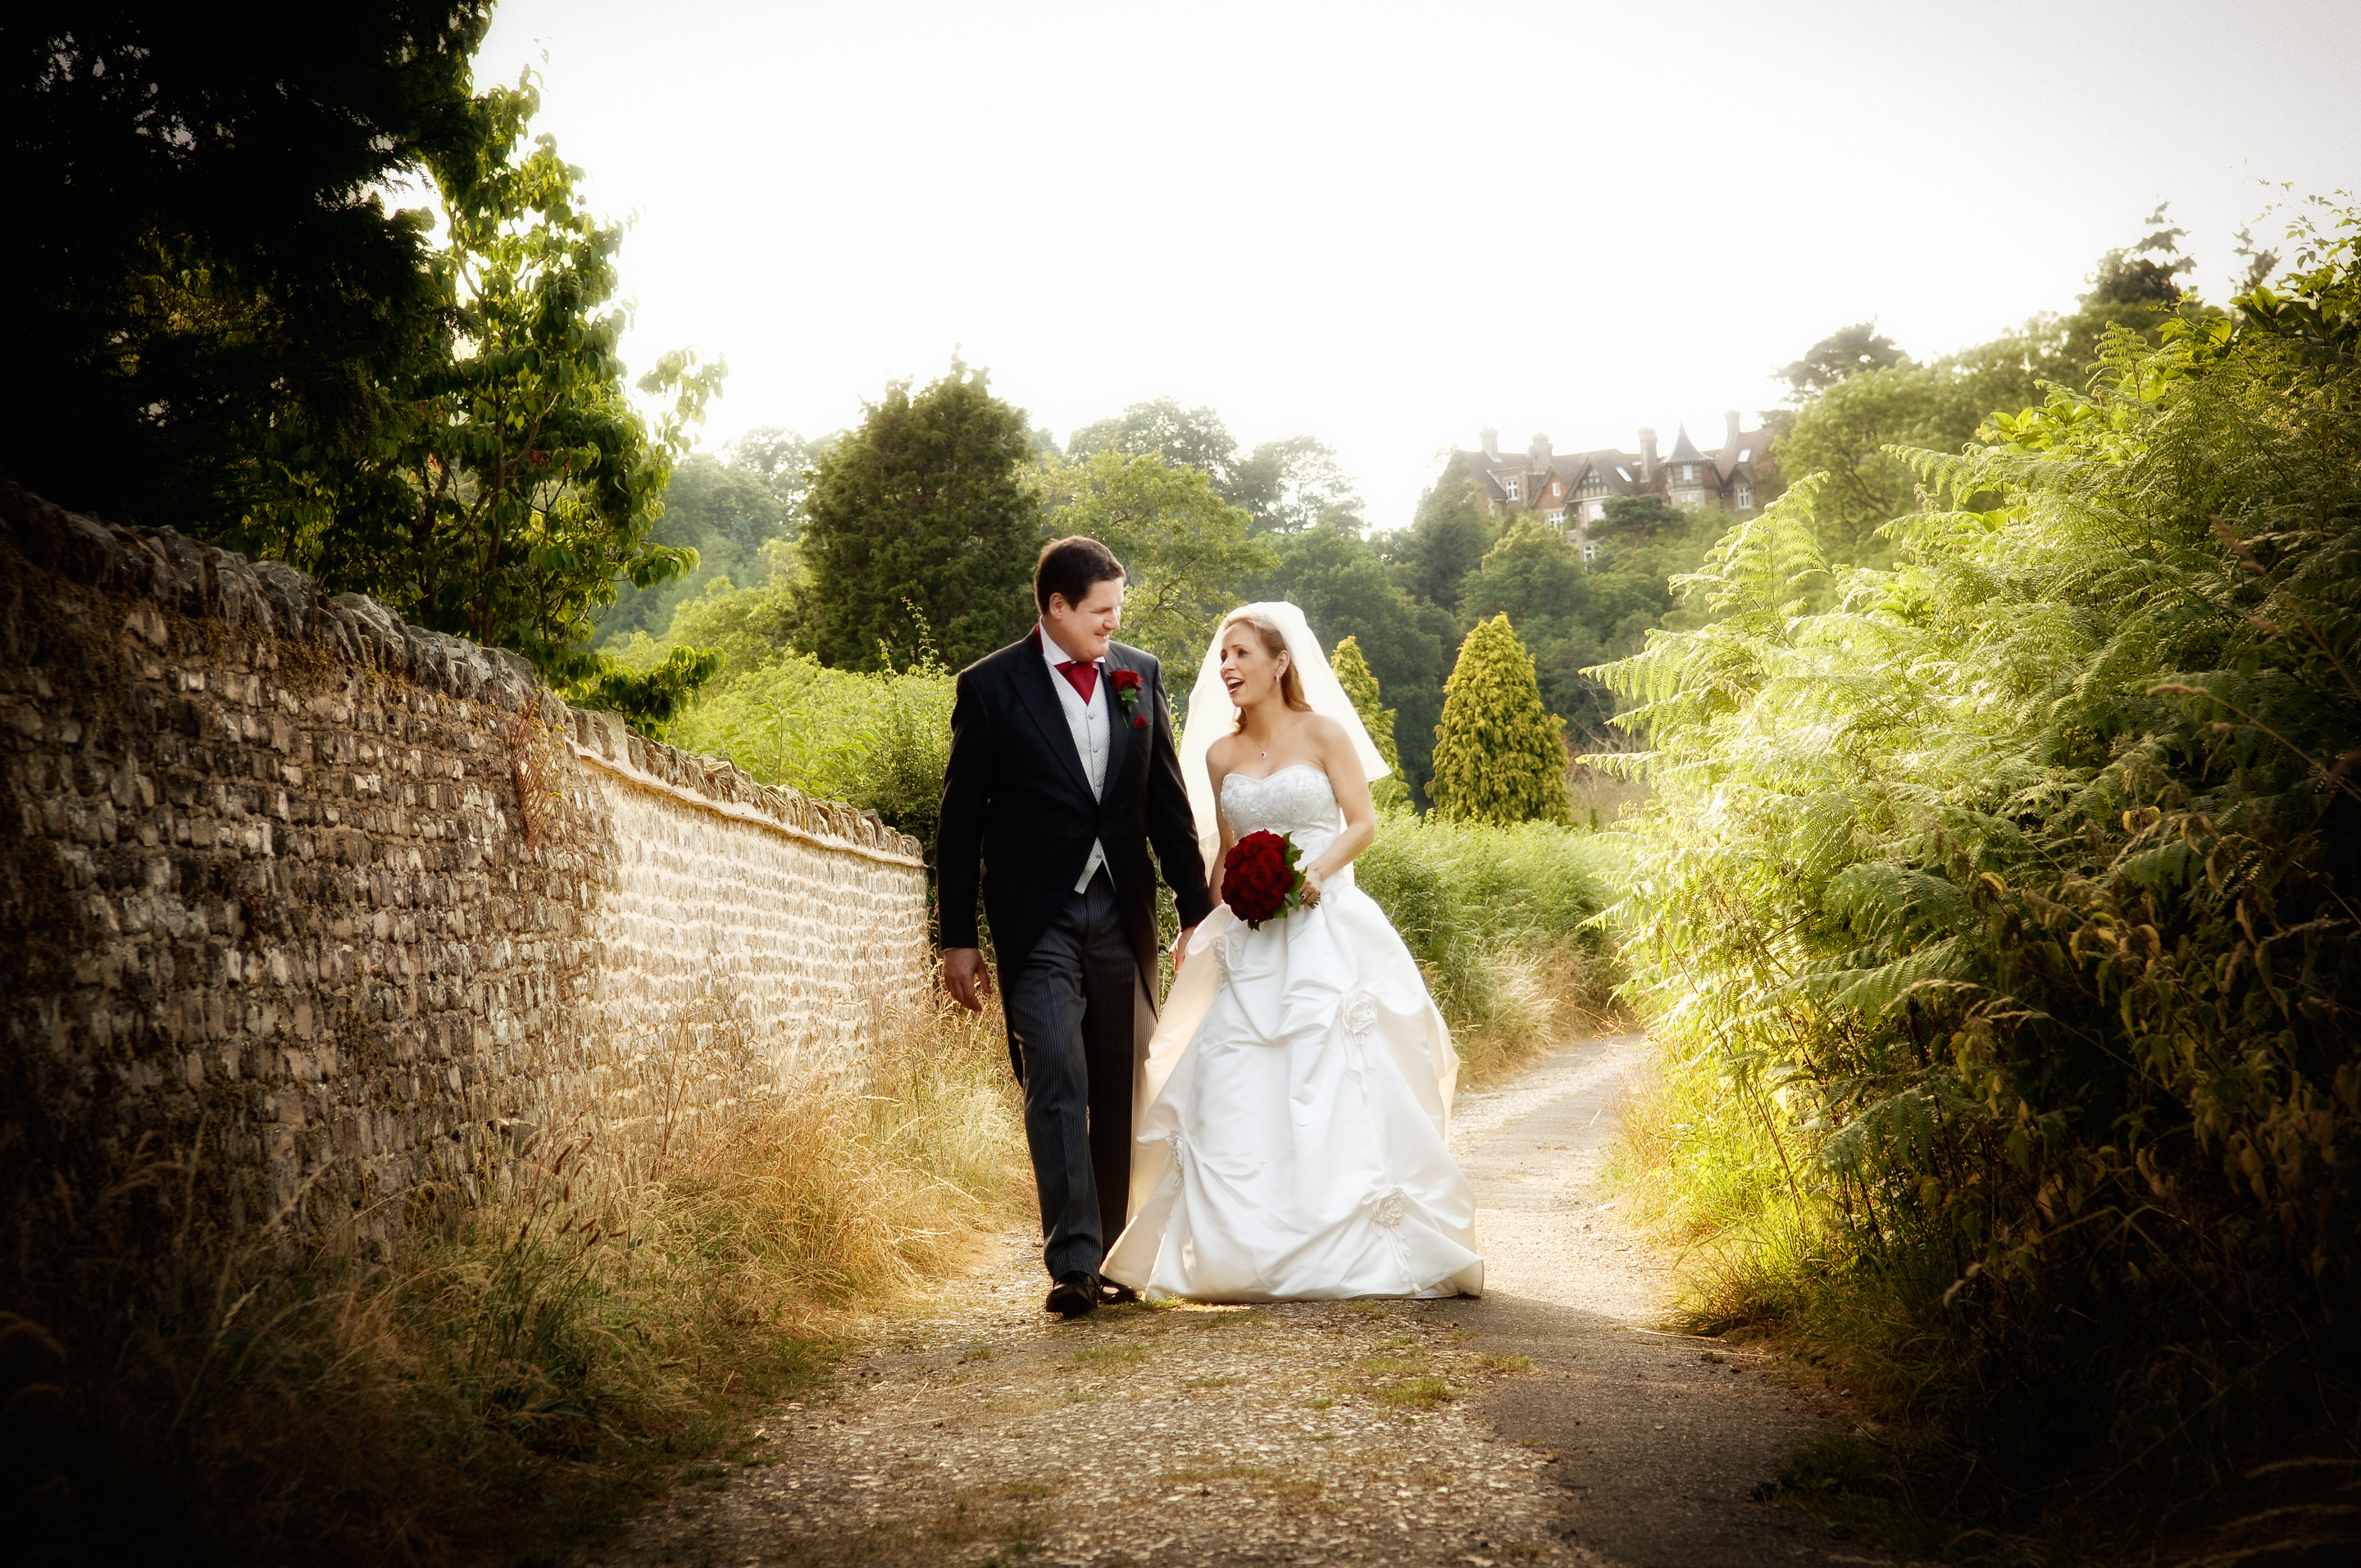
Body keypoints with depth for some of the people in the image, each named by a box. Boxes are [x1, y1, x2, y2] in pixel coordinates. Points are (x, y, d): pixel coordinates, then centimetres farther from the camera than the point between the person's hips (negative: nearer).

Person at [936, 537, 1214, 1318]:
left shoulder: (1140, 675, 7)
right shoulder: (991, 686, -3)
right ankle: (1072, 1262, -11)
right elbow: (960, 822, -1)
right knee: (1057, 1087, -11)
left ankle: (1113, 1254, 19)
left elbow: (1169, 804, 12)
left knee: (1121, 1095, 9)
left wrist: (1196, 910, 9)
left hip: (1124, 915, 4)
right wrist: (959, 938, -3)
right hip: (1037, 921, -4)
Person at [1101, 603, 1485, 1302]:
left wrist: (1315, 873, -17)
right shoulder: (1219, 755, 11)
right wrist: (1201, 925, 11)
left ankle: (1343, 1252, 1)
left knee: (1332, 1088, -7)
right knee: (1233, 1091, -3)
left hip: (1325, 927, -4)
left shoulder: (1323, 733, 0)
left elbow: (1362, 824, -2)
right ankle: (1249, 1252, 6)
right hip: (1249, 942, 4)